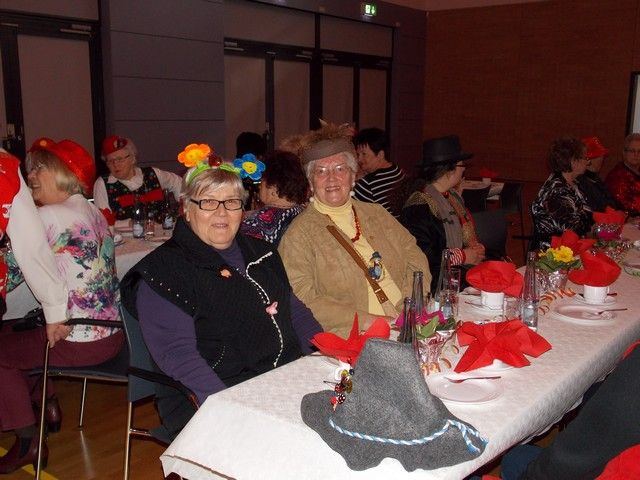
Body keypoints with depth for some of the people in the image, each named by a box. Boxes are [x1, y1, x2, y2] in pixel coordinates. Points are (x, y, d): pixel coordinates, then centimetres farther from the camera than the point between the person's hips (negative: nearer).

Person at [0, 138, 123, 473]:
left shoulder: (47, 216, -16)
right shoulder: (94, 213, 9)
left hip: (79, 341, -8)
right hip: (113, 332, 8)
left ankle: (28, 441, 21)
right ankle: (47, 403, 32)